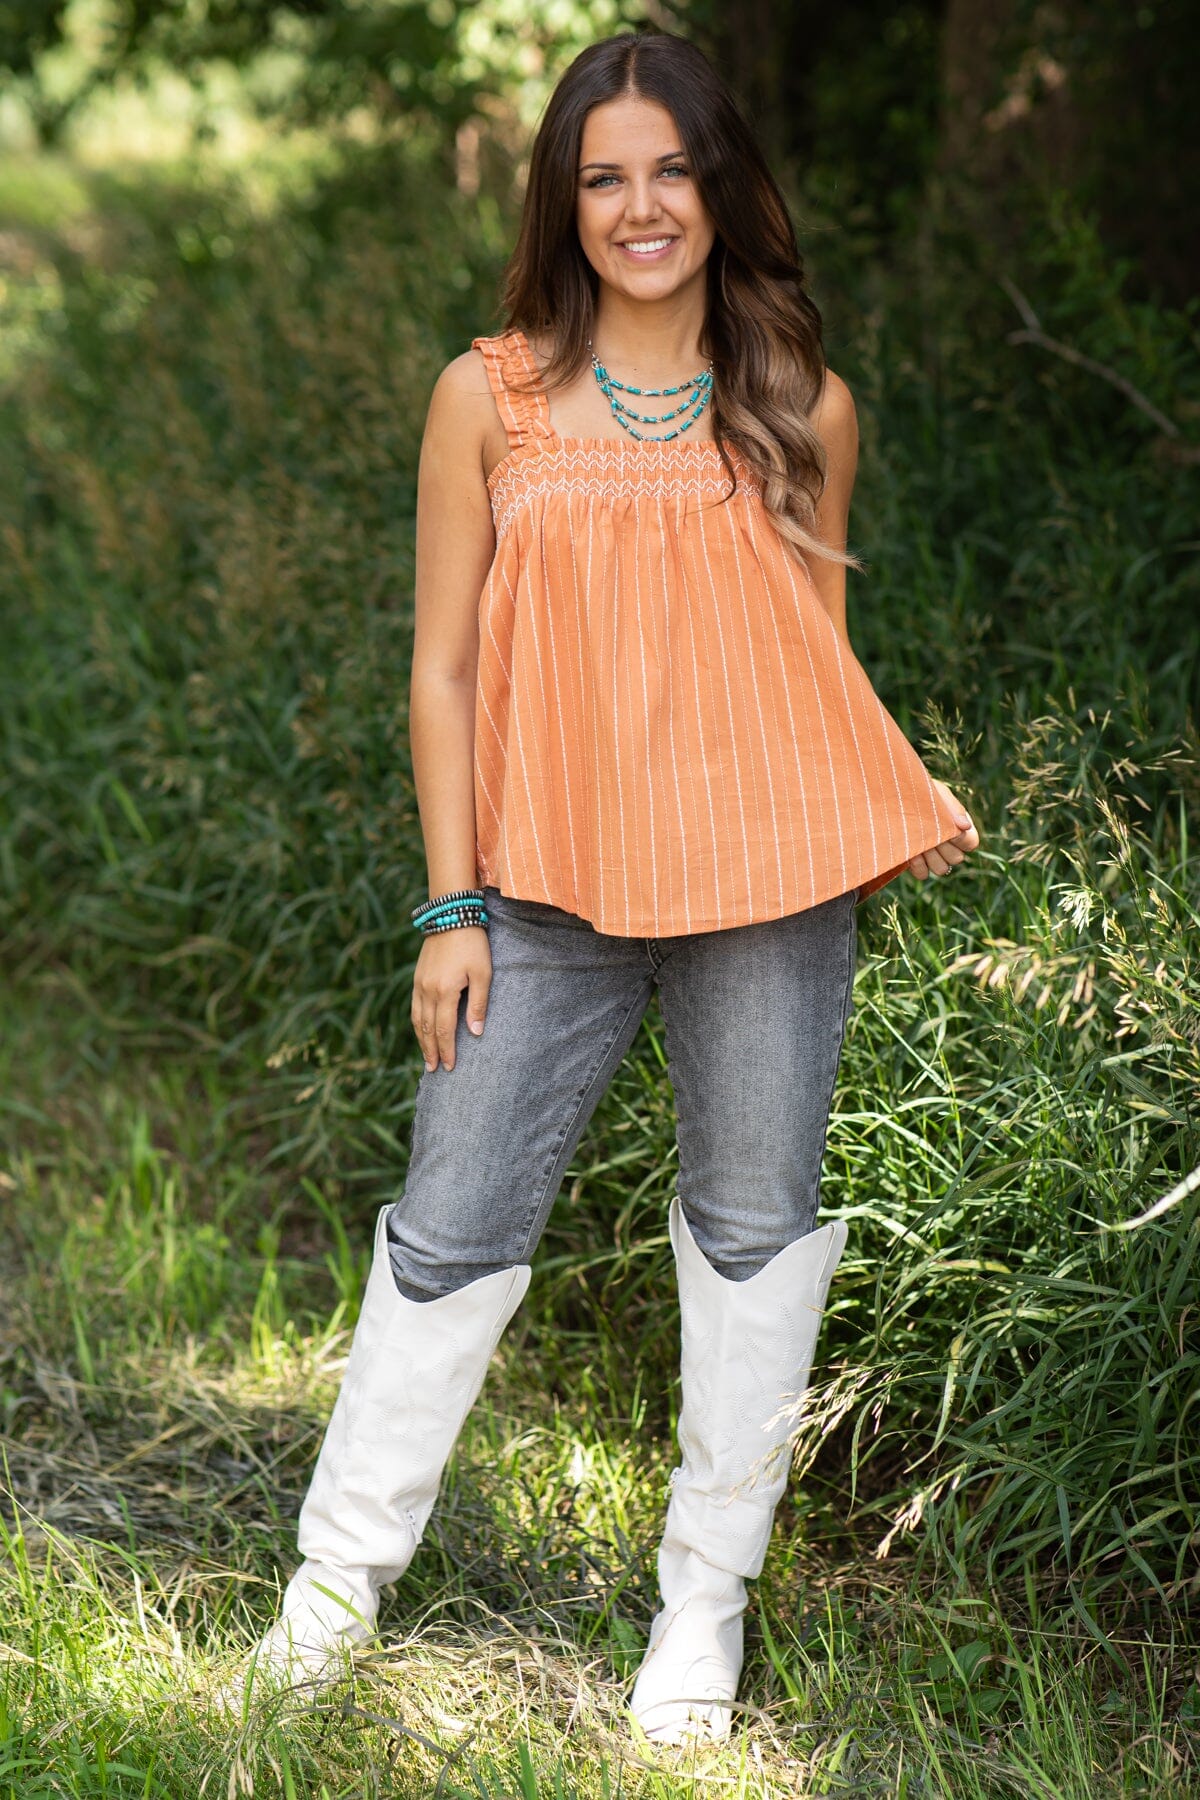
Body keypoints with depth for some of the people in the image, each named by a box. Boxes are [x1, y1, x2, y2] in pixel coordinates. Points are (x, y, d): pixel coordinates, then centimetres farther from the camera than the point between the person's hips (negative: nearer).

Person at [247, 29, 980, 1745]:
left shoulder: (800, 409, 7)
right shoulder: (491, 399, 3)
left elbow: (818, 663, 13)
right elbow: (445, 670, 3)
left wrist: (908, 806, -5)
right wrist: (451, 909, -1)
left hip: (768, 885, 1)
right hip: (554, 888, -1)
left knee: (754, 1226, 7)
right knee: (455, 1223, 3)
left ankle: (705, 1604, 23)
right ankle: (340, 1576, 19)